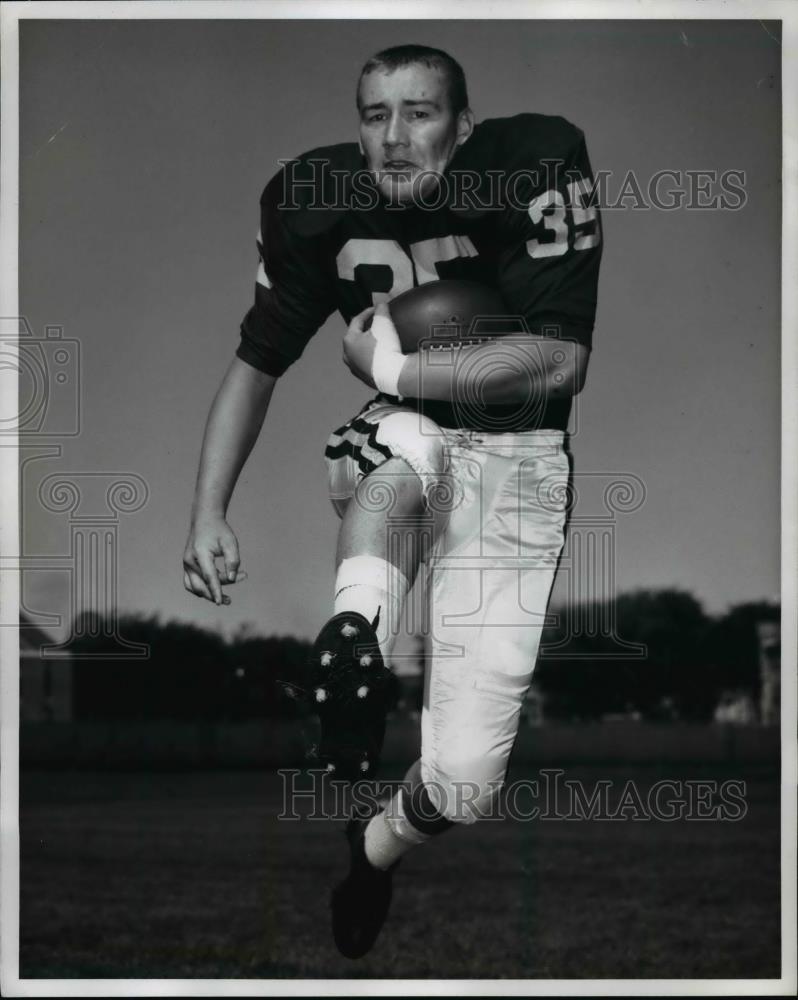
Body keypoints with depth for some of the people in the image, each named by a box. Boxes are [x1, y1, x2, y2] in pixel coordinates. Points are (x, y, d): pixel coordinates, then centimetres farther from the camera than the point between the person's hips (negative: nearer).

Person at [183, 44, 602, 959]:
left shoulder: (535, 169, -18)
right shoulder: (316, 201, -6)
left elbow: (560, 363, -22)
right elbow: (256, 363, 5)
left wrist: (395, 370, -20)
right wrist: (207, 514, -3)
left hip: (510, 464, -2)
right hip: (395, 452, 2)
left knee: (464, 777, -9)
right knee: (404, 440, -40)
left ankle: (374, 847, 23)